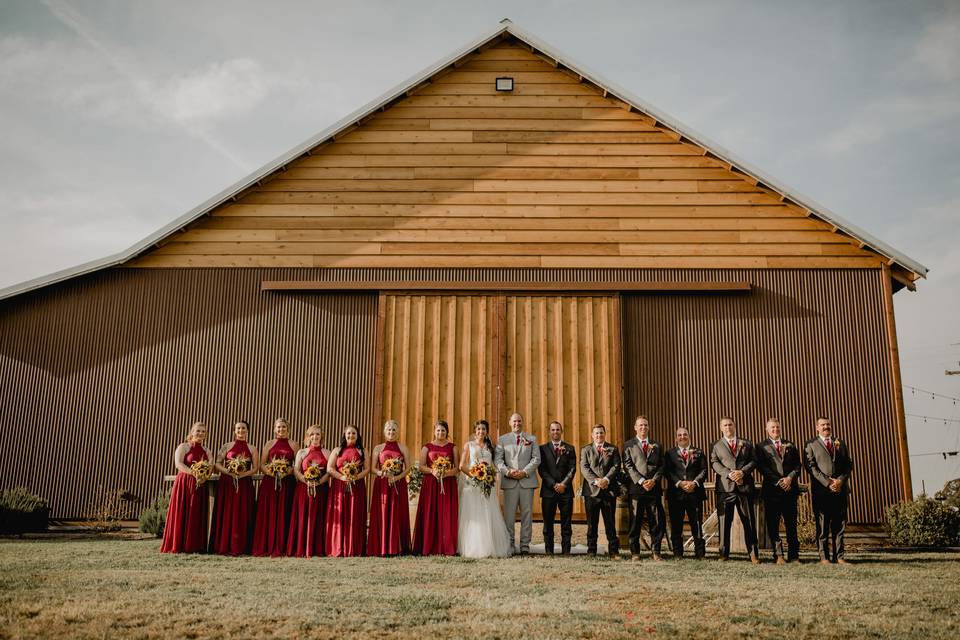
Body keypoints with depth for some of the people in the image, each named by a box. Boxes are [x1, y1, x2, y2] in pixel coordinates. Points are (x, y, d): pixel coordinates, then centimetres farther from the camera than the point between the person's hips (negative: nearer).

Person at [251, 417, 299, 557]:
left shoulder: (293, 444, 9)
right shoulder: (269, 444, 12)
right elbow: (261, 464, 7)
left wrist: (289, 471, -14)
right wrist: (270, 471, -11)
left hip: (287, 483, -1)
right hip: (269, 481, 1)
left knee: (283, 514, -2)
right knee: (267, 514, -2)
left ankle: (279, 548, 1)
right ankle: (264, 547, 1)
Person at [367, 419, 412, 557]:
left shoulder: (403, 448, 8)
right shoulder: (378, 448, 9)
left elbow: (408, 468, 3)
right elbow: (372, 468, 4)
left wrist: (397, 477, -14)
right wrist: (382, 473, -16)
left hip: (399, 485, 0)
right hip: (382, 485, 0)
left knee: (398, 515, -2)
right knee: (382, 515, -4)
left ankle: (397, 548, 1)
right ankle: (382, 548, -1)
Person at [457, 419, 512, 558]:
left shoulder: (490, 447, 14)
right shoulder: (468, 445, 6)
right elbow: (462, 466, 0)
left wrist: (492, 475, -2)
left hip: (487, 485, 3)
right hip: (472, 484, -3)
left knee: (488, 516, 0)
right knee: (473, 516, -6)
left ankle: (490, 548, 5)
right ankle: (473, 548, -2)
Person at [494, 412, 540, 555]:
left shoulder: (531, 439, 13)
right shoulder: (503, 439, 11)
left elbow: (536, 458, 4)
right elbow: (498, 459, 2)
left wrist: (525, 472, -9)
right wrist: (507, 471, -14)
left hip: (527, 481, 1)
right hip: (509, 482, -1)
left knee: (527, 513, 1)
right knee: (509, 514, -1)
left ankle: (525, 545, 6)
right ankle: (509, 544, 5)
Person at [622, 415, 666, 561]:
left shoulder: (656, 445, 16)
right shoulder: (628, 445, 7)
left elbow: (661, 465, 10)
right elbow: (628, 466, -2)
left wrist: (654, 480, -7)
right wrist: (641, 481, -12)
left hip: (654, 488, 2)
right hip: (636, 488, -2)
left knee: (656, 521, 1)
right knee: (635, 522, 0)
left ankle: (656, 551, 9)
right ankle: (635, 552, 6)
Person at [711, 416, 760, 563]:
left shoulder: (746, 444, 16)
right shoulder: (716, 445, 13)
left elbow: (753, 461, 7)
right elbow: (714, 463, 1)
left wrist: (742, 472, -11)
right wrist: (729, 474, -14)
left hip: (745, 486, 1)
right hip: (725, 487, -1)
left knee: (749, 521, 2)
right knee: (724, 521, 0)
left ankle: (753, 554, 6)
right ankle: (723, 553, 6)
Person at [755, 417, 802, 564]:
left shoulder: (790, 445, 15)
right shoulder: (762, 447, 5)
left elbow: (797, 464, 8)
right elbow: (762, 467, -5)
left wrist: (790, 477, -10)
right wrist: (779, 482, -12)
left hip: (790, 489, 3)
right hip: (772, 490, -2)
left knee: (791, 524, 4)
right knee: (773, 524, -2)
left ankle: (794, 555, 8)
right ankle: (778, 556, 2)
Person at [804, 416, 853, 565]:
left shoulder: (841, 444, 19)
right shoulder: (811, 445, 7)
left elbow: (849, 465, 11)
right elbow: (811, 467, -4)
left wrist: (840, 480, -7)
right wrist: (827, 482, -13)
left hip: (840, 490, 3)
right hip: (821, 490, -3)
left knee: (839, 524, 3)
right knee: (823, 525, -2)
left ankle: (839, 556, 5)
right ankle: (824, 557, 1)